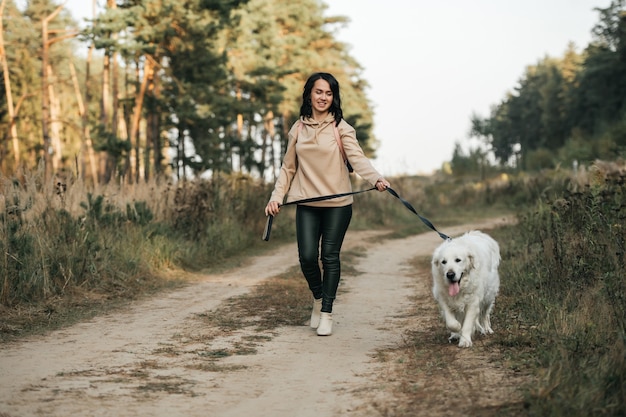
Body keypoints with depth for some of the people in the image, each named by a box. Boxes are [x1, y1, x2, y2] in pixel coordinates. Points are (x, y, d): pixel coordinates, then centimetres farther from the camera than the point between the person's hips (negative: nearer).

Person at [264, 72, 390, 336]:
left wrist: (376, 178, -35)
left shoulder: (341, 128, -3)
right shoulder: (298, 129, 7)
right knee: (307, 256, -7)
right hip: (307, 204, 2)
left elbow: (357, 158, -17)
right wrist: (277, 196, 3)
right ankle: (318, 298, 23)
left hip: (337, 203, -2)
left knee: (330, 257, 1)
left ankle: (326, 314, 13)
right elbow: (288, 168, 13)